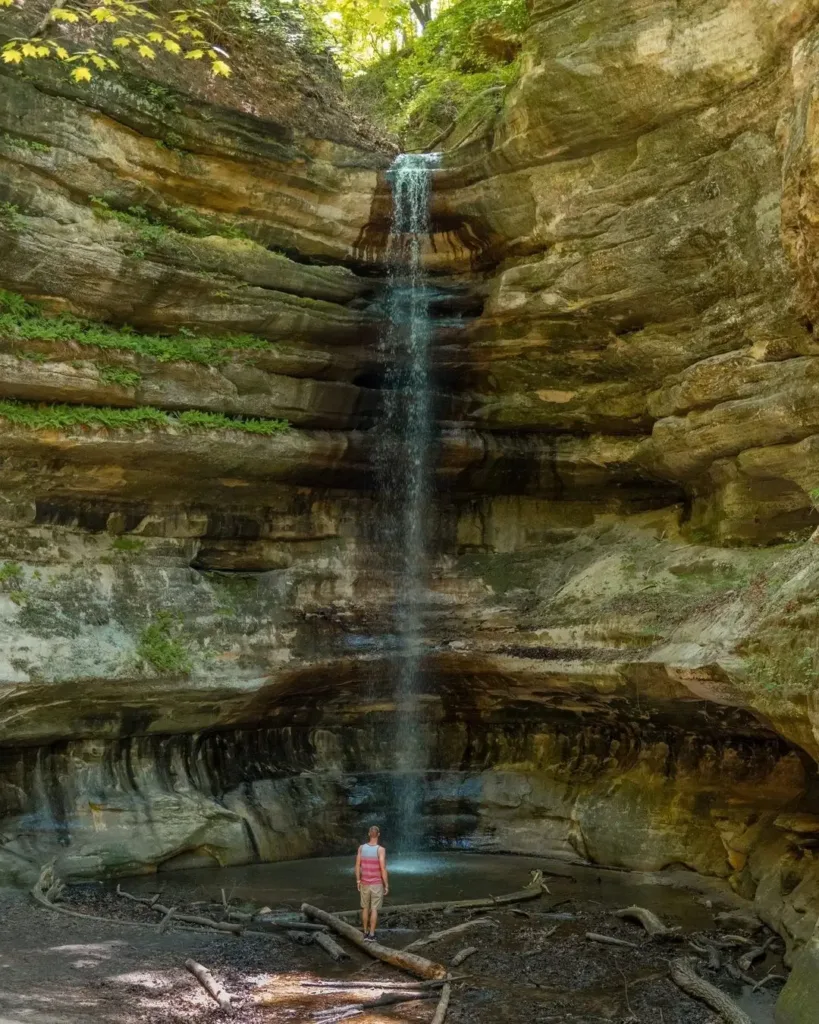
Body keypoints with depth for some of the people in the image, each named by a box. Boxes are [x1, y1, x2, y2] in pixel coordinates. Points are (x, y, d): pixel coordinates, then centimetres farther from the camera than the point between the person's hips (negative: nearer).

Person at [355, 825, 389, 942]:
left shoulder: (361, 847, -6)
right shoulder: (380, 849, -18)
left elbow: (357, 866, -1)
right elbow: (383, 869, -19)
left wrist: (358, 881, 11)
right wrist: (387, 885, -9)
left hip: (365, 883, 3)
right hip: (377, 884, -3)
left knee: (365, 908, 16)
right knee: (374, 909, 4)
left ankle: (365, 933, 21)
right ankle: (371, 935, 3)